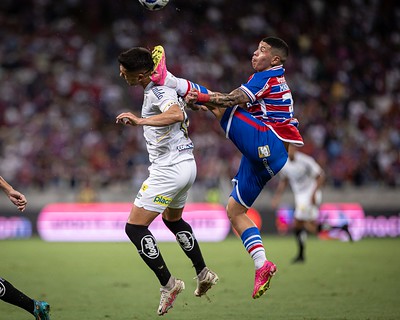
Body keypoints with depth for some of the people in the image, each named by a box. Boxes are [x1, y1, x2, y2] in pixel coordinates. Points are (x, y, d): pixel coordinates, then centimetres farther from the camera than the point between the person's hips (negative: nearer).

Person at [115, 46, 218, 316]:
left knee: (135, 228, -8)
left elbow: (176, 114, -39)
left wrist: (141, 120, -43)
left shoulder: (158, 91, -20)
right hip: (186, 164, 11)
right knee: (173, 219, 31)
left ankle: (168, 283, -8)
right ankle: (203, 273, 34)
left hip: (169, 169, -11)